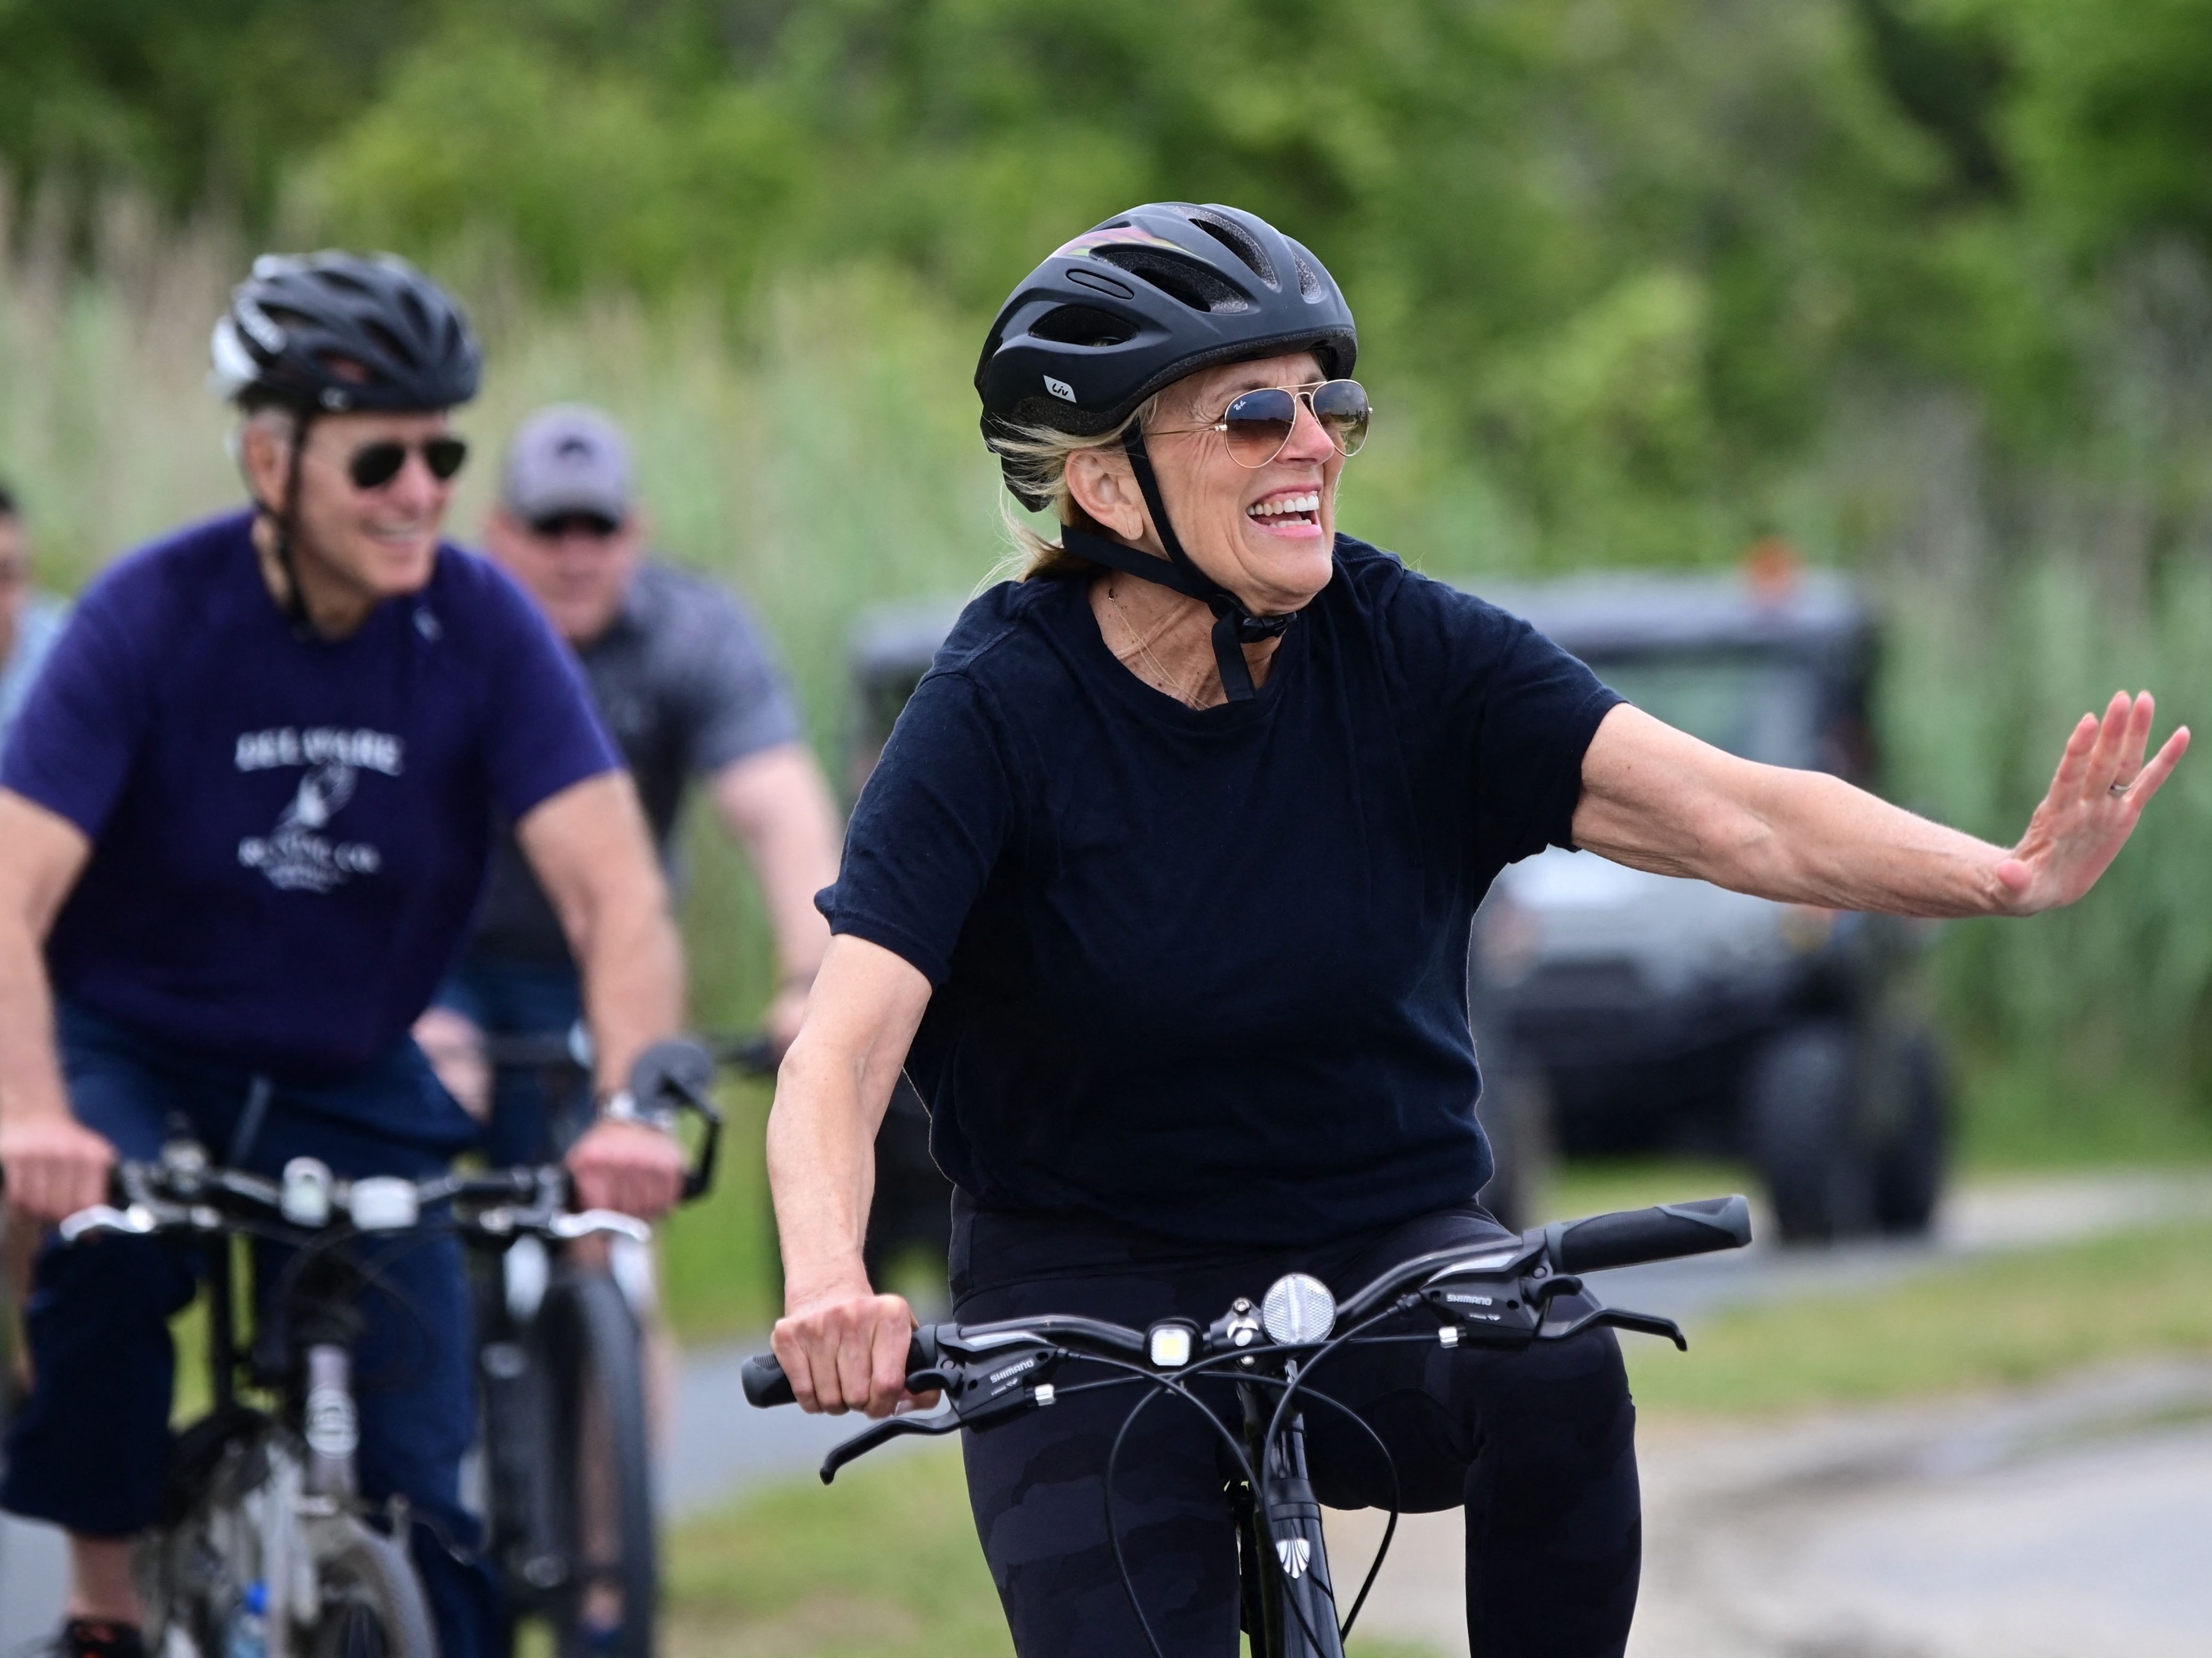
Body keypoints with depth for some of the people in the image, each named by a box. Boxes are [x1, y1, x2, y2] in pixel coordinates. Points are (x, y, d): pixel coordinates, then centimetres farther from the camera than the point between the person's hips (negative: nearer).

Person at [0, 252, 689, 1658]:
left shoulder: (481, 628, -14)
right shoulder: (154, 619, -19)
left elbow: (613, 885, -20)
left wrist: (635, 1103, -39)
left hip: (349, 1086, 2)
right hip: (133, 1048, -2)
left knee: (410, 1482, -7)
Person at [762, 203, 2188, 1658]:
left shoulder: (1412, 657, -7)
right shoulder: (1004, 708, -14)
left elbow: (1734, 815, -18)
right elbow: (840, 1058, -24)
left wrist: (2008, 878, -37)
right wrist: (827, 1286, -46)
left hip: (1380, 1253, 1)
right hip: (1094, 1282, -1)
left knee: (1554, 1369, -31)